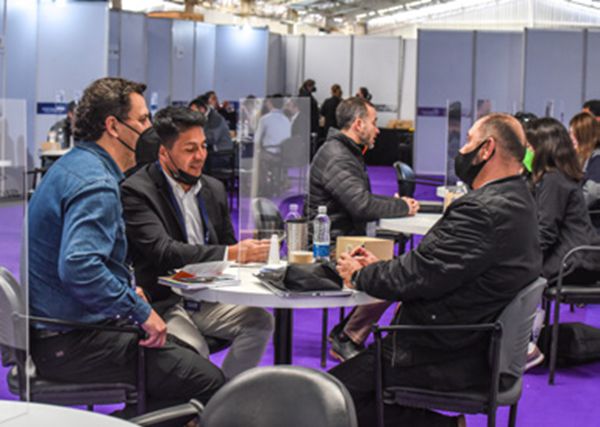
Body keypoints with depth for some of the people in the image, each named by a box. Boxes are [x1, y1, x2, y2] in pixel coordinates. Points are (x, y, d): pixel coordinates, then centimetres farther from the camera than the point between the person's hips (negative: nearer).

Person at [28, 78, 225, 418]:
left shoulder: (74, 164, 13)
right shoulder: (97, 184, -20)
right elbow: (79, 268, -34)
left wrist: (125, 290, 16)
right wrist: (140, 311, -23)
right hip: (71, 344, -11)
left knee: (181, 350, 20)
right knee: (209, 381, -13)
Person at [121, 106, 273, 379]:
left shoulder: (214, 189, 13)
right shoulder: (136, 191, -10)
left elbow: (227, 245, 19)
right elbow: (163, 251, -23)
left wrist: (247, 254, -7)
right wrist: (231, 254, -31)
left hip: (206, 300, 6)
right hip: (162, 303, -6)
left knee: (259, 320, -19)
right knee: (193, 350, -33)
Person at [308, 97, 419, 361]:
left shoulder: (350, 154, 19)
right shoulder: (335, 157, -16)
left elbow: (364, 200, 25)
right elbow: (362, 206, -26)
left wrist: (397, 201, 7)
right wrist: (403, 208, -11)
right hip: (332, 248, -11)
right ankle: (347, 339, -10)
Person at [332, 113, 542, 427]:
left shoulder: (485, 210, -25)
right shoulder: (515, 199, 8)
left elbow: (418, 276, -23)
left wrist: (359, 275, -6)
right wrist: (380, 266, 5)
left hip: (445, 357, -10)